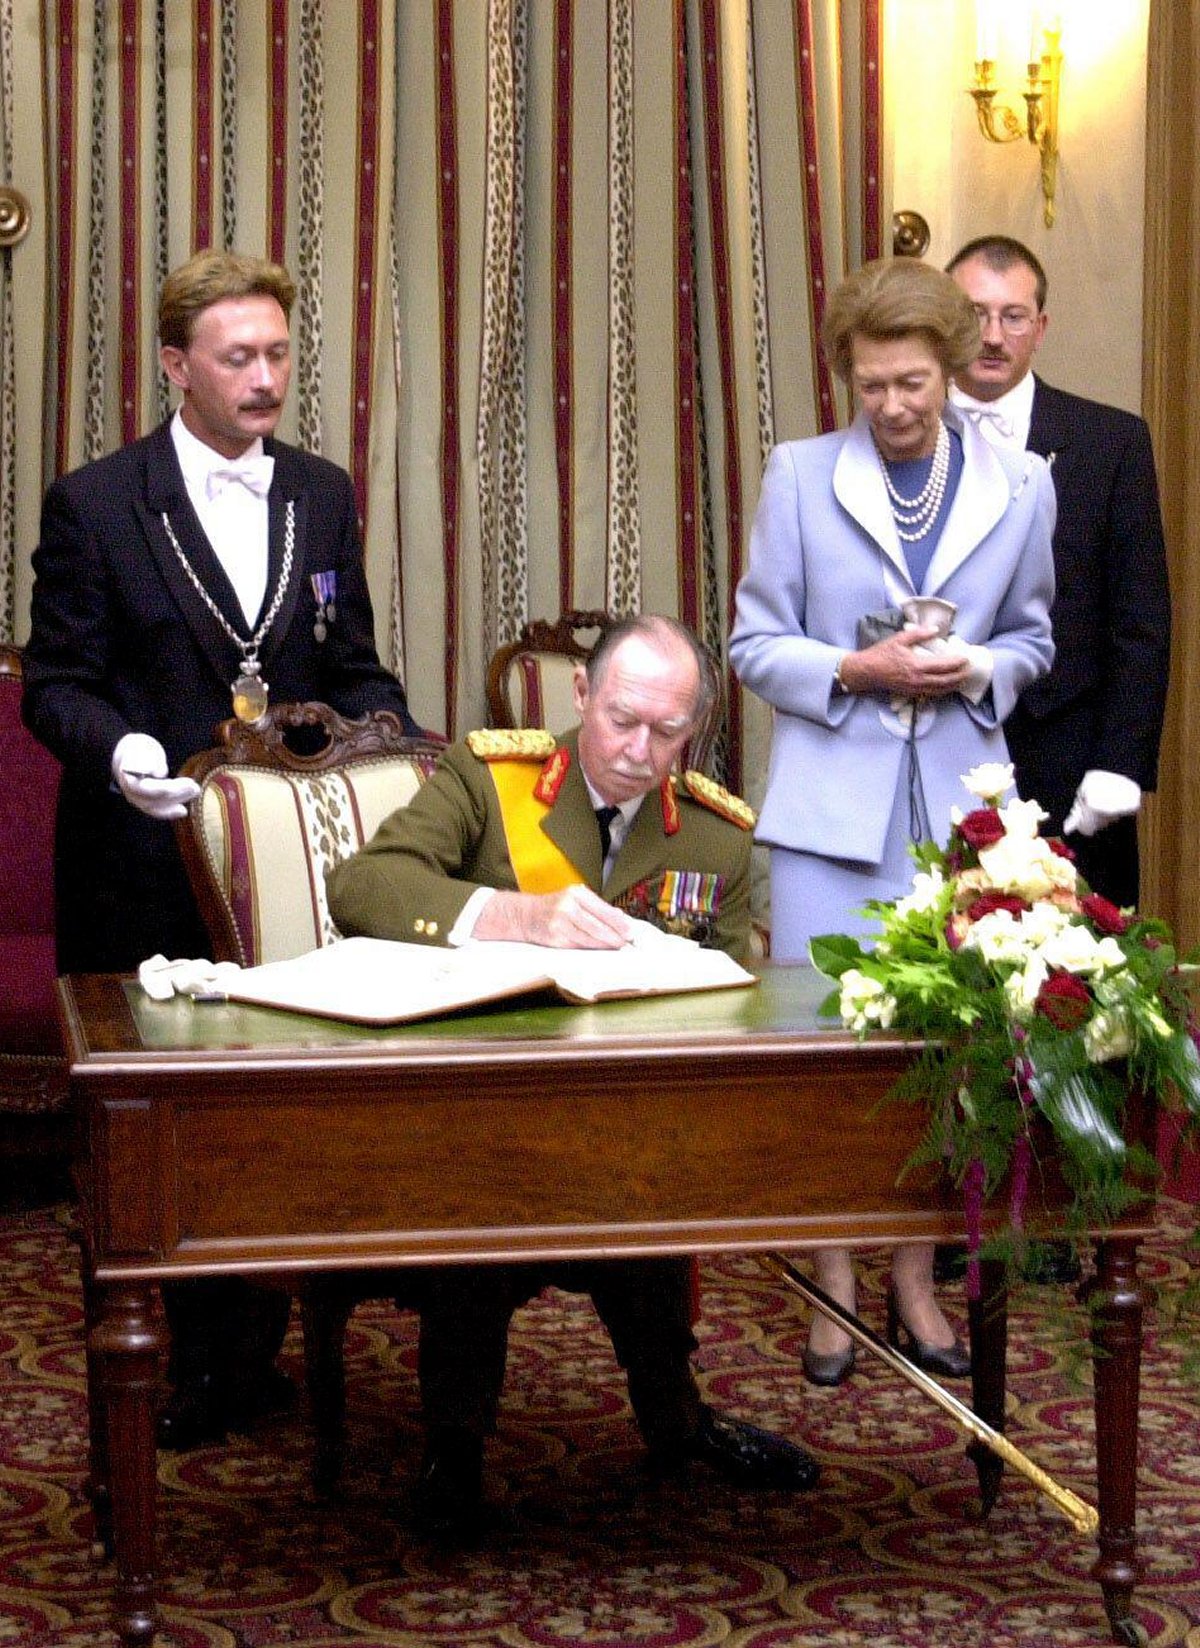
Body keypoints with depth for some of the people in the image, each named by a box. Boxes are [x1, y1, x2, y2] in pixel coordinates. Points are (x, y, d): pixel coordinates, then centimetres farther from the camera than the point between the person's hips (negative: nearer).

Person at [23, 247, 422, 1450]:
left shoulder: (324, 496, 11)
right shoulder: (94, 504, -2)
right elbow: (57, 682, -3)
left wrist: (410, 751, -3)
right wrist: (116, 748, -24)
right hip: (148, 861, -3)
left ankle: (246, 1356, 19)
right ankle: (161, 1365, 18)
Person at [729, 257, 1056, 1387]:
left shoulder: (1019, 487, 5)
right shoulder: (800, 476, 0)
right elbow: (754, 644, 2)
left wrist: (979, 670, -7)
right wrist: (857, 670, -15)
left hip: (957, 804, 2)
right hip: (832, 799, -1)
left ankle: (917, 1284, 19)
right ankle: (835, 1291, 12)